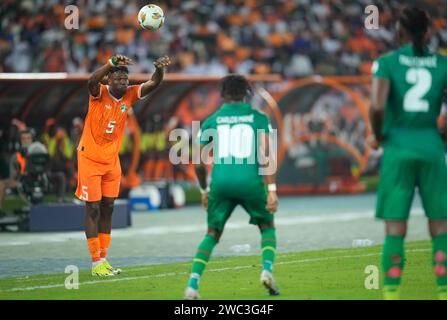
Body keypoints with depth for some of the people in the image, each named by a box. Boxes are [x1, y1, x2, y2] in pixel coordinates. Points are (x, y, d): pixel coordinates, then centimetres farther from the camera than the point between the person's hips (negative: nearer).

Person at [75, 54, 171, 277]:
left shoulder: (129, 95, -4)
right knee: (93, 209, -3)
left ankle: (103, 258, 17)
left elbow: (153, 84, -15)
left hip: (111, 160, 5)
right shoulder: (99, 94, -16)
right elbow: (92, 81, -39)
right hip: (89, 158, -5)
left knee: (107, 208, 9)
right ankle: (96, 263, 0)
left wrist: (160, 68, -37)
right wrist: (112, 63, -55)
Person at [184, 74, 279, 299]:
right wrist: (272, 190, -7)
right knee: (267, 227, 23)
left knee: (212, 234, 16)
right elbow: (264, 156, -4)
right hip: (251, 181, -1)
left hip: (221, 182, 1)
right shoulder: (258, 118, 8)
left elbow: (199, 163, 14)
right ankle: (267, 269, -2)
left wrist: (205, 191, 28)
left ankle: (192, 285, -1)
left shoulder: (212, 120, 13)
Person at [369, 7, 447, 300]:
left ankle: (391, 295, -5)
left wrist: (378, 136, 2)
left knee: (395, 229, 0)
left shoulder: (387, 62, -1)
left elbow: (377, 106, -15)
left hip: (398, 147, -1)